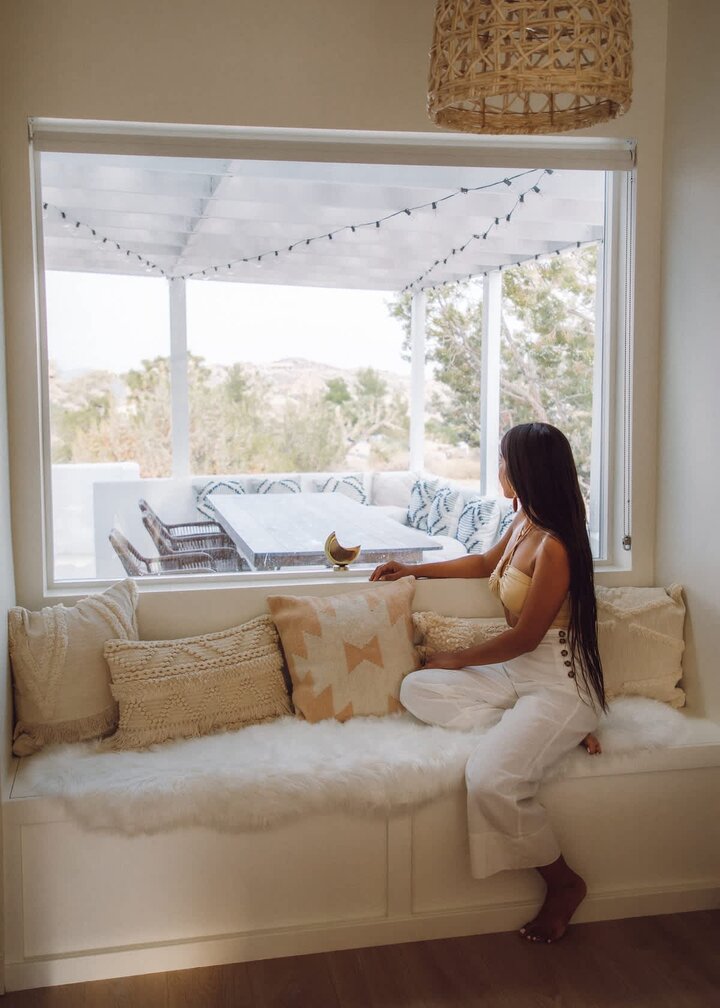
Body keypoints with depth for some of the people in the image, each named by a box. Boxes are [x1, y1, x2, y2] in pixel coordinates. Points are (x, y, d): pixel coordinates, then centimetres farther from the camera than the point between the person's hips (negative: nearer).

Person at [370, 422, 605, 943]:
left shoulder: (554, 547, -22)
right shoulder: (524, 523, 6)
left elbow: (525, 637, -17)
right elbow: (486, 562, 26)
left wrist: (457, 660, -3)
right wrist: (415, 569, 28)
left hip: (558, 682, -9)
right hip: (517, 673, 10)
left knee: (491, 780, -29)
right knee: (417, 689, -4)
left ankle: (564, 881, -1)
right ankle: (548, 732, -2)